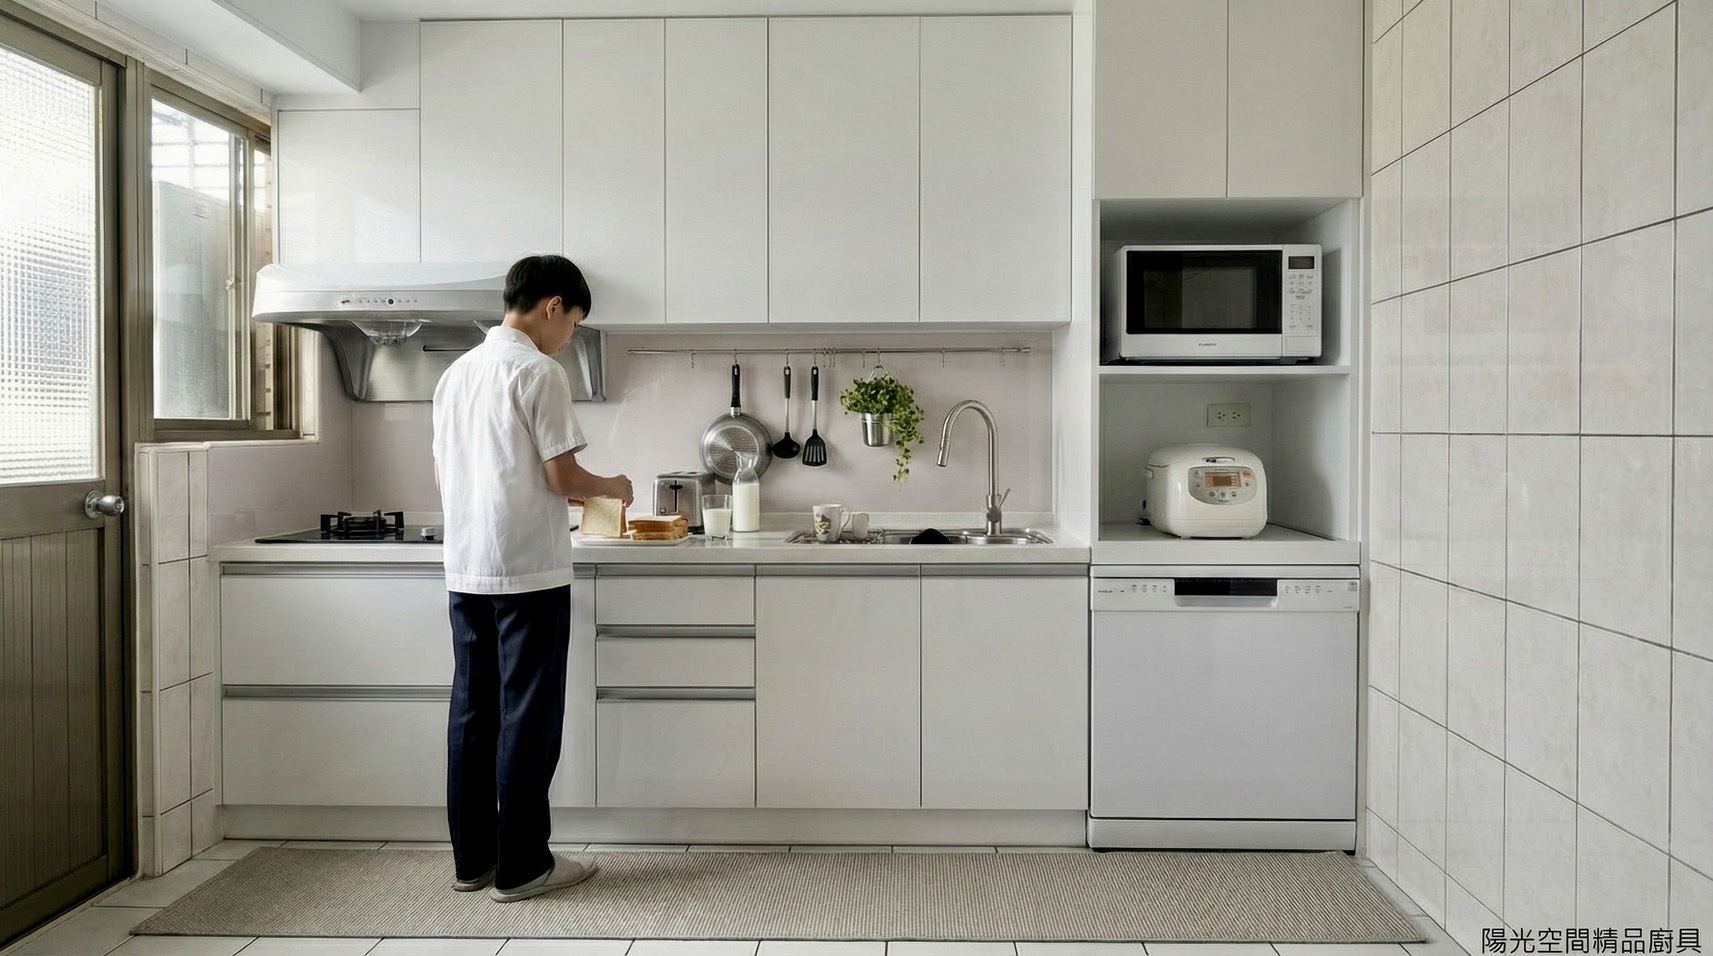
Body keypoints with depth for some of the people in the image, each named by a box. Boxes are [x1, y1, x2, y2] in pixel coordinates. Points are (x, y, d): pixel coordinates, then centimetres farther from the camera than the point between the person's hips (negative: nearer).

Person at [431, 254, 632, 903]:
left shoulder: (456, 373, 13)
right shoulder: (538, 370, -11)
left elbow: (445, 477, 16)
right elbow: (562, 477, -14)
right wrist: (613, 487, 6)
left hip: (466, 570, 8)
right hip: (528, 571, -8)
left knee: (473, 712, 12)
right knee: (528, 716, 1)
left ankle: (473, 858, 22)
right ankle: (521, 867, 9)